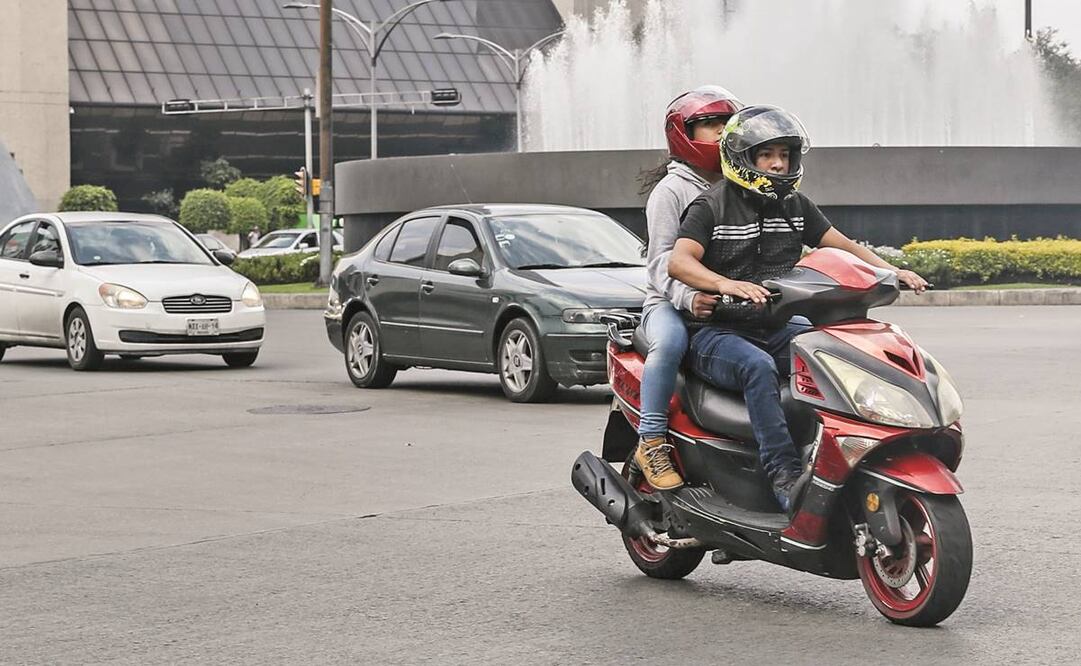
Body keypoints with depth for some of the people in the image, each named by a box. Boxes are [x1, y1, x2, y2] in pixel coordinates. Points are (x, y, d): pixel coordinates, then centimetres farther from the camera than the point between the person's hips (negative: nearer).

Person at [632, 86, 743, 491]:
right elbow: (663, 256, -11)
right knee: (671, 340, -39)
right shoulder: (671, 190, 1)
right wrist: (687, 296, -30)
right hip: (671, 303, -5)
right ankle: (651, 442, -30)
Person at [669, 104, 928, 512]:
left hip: (776, 327, 6)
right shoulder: (711, 207, -4)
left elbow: (840, 244, 11)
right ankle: (784, 476, -44)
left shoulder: (794, 206, 14)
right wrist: (725, 284, -40)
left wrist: (890, 271, -7)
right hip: (719, 332, -6)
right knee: (758, 367, -38)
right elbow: (679, 261, -20)